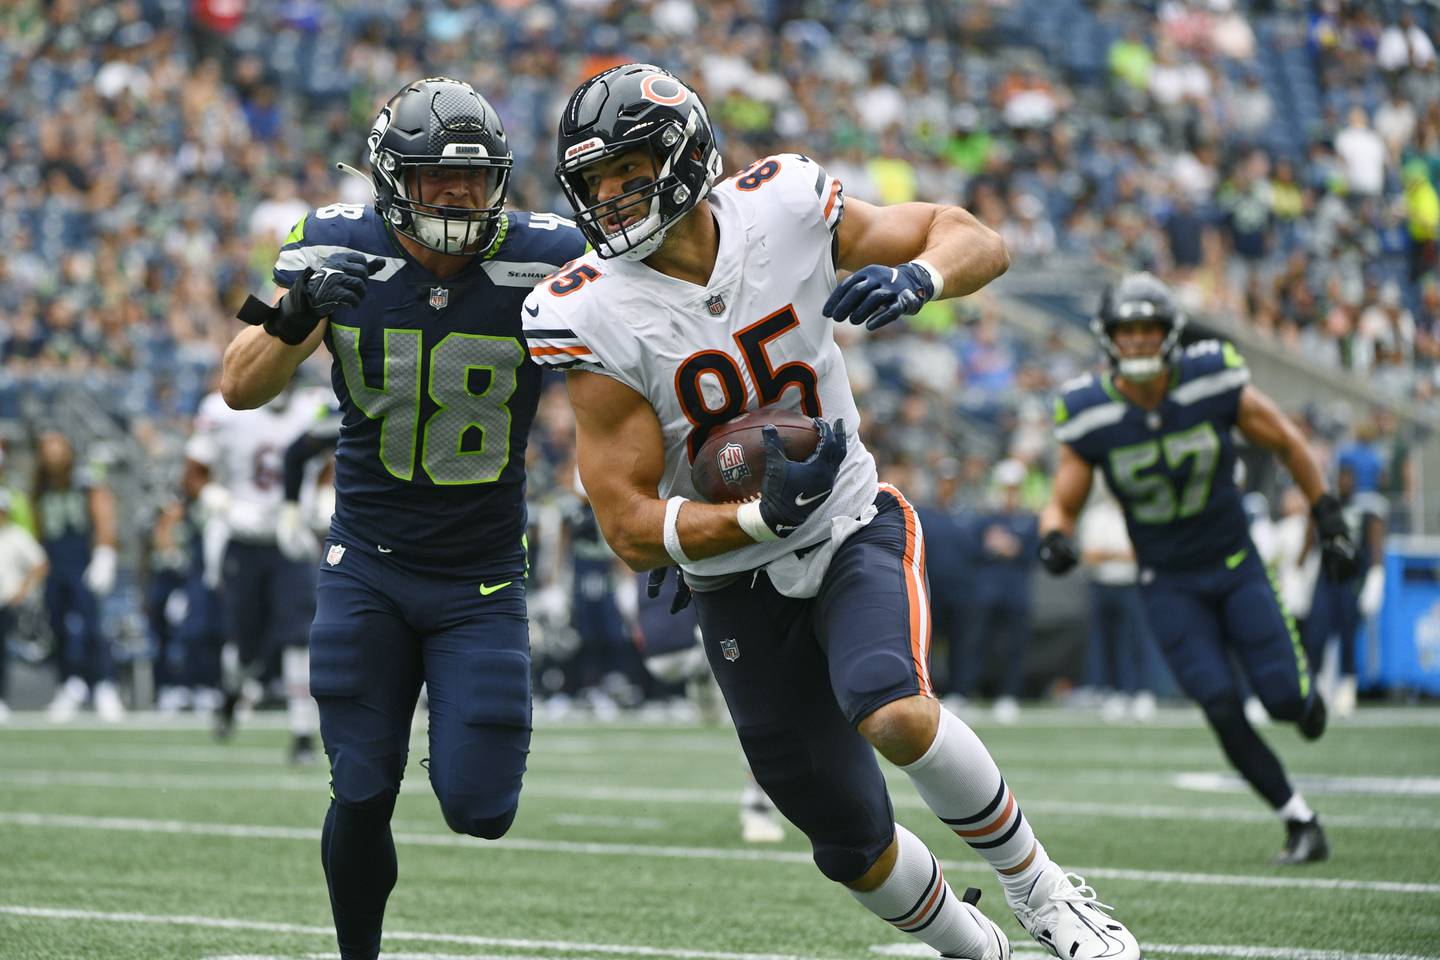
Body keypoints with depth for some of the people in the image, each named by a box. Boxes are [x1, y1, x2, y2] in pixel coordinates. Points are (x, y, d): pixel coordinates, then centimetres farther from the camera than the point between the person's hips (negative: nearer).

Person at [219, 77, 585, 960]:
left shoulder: (543, 262, -13)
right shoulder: (340, 253, -10)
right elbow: (242, 390, -8)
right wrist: (294, 318, -27)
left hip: (482, 579, 0)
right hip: (369, 568, 1)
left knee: (478, 811, -7)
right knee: (363, 796, -2)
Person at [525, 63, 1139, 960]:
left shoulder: (781, 209, -13)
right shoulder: (594, 319, -18)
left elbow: (980, 242, -4)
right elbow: (633, 532, -17)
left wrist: (916, 277, -27)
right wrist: (761, 518, -33)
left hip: (853, 526, -1)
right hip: (737, 583, 1)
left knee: (895, 712, -31)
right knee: (856, 849, 6)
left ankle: (1035, 884, -6)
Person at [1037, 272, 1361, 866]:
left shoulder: (1215, 384, -15)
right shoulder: (1090, 418, -13)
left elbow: (1286, 443, 1)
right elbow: (1062, 505, -3)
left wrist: (1330, 522, 2)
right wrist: (1056, 539, -27)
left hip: (1236, 565, 0)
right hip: (1169, 585, 0)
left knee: (1287, 701, -8)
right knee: (1221, 707, -13)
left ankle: (1304, 696, 31)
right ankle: (1300, 822, 1)